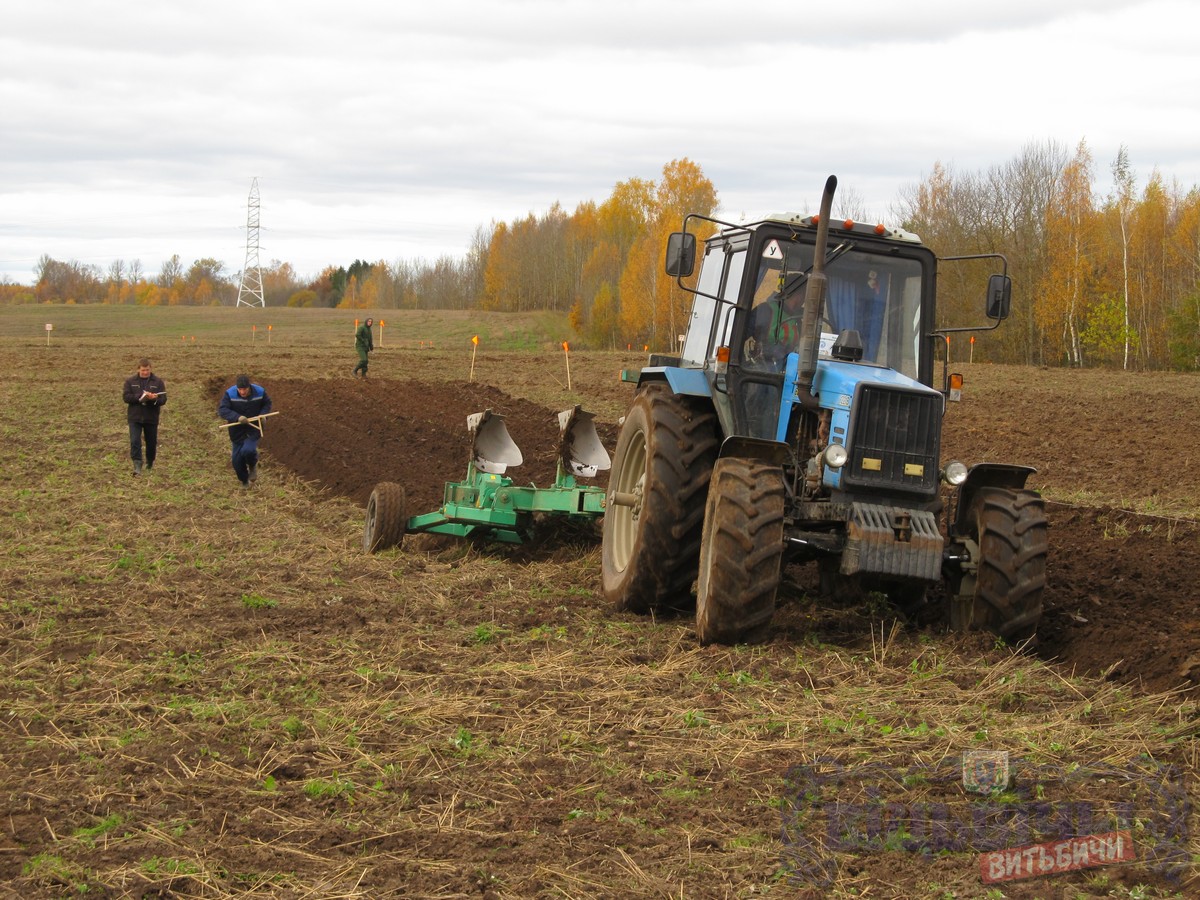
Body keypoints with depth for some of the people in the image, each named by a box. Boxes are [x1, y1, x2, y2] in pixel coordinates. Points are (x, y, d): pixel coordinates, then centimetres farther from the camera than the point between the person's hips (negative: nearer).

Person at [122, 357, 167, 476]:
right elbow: (126, 397, -9)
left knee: (151, 443, 11)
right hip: (135, 417, -1)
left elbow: (163, 399, -4)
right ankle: (137, 465, -16)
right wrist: (141, 396, -21)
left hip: (151, 418, 1)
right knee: (135, 441, -15)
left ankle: (150, 465, 30)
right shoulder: (130, 381, 1)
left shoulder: (157, 381, 1)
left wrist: (154, 398, -27)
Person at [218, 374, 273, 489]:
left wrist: (263, 414, -15)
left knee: (248, 450, -26)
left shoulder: (260, 392, -14)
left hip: (254, 427, -1)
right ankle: (244, 481, 32)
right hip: (237, 430, 1)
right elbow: (222, 410, -25)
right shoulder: (230, 394, -19)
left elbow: (267, 403, 5)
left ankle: (253, 466, 9)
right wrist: (238, 417, -39)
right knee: (237, 459, 5)